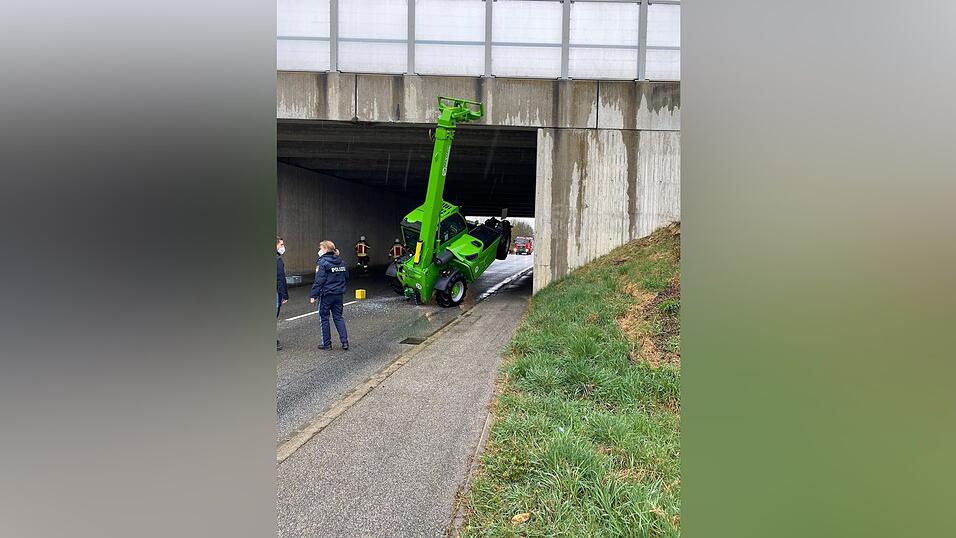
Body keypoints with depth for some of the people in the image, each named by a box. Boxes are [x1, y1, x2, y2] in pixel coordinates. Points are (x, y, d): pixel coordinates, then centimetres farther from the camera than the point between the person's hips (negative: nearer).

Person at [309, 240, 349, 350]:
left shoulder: (322, 262, -14)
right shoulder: (341, 262, 7)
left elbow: (319, 281, -18)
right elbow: (346, 277, 14)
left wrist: (313, 295, -14)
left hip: (326, 295, -6)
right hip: (339, 295, 6)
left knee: (324, 318, 6)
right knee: (338, 317, 13)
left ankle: (327, 344, 12)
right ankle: (344, 342, 6)